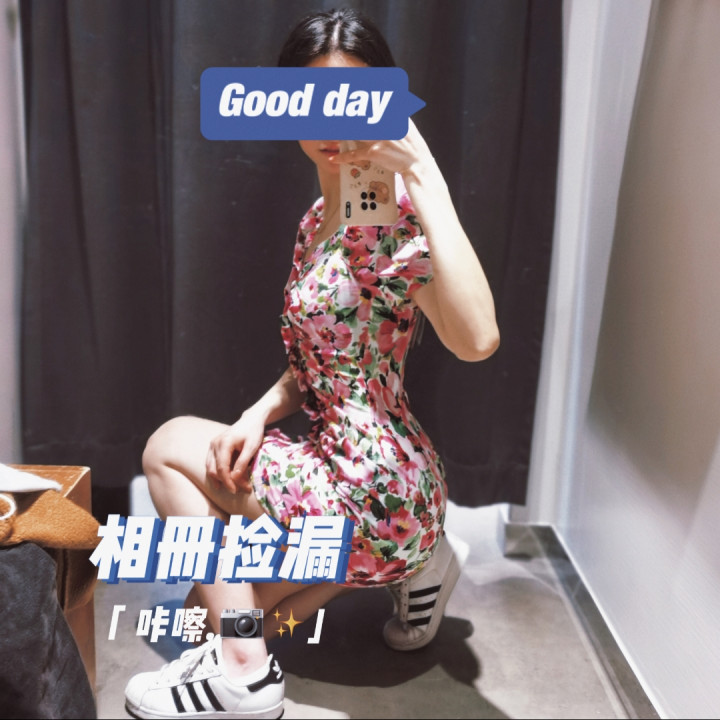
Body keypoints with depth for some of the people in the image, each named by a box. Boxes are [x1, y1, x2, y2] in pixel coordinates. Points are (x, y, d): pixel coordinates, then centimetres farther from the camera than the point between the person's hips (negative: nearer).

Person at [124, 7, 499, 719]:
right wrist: (262, 411, -4)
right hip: (337, 467, 9)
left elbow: (476, 340, -37)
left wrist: (423, 177, -32)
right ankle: (412, 561, 20)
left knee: (171, 446, -4)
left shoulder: (395, 215, -18)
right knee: (216, 605, 19)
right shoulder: (317, 219, 10)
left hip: (378, 488, -9)